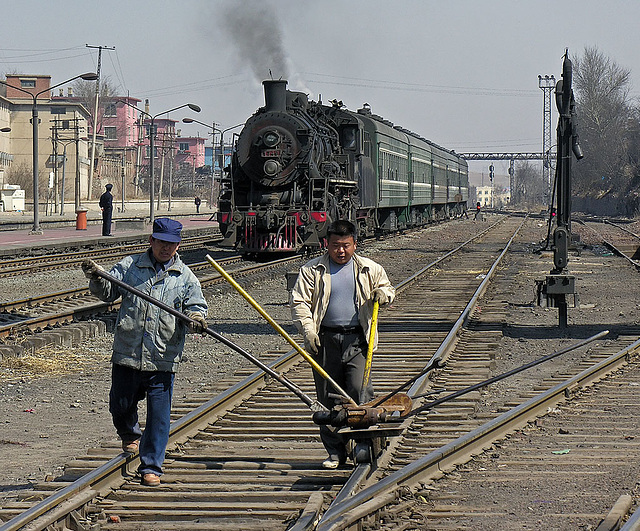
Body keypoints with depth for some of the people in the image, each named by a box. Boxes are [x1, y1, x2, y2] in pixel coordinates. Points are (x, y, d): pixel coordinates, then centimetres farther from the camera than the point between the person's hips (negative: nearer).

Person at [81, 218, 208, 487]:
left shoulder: (185, 277, 7)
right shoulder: (130, 266, 7)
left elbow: (196, 305, 6)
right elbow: (108, 292, 5)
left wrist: (196, 318, -17)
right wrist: (96, 278, -15)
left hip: (163, 360, -1)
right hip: (127, 354, 1)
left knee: (159, 415, 0)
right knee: (120, 405, 9)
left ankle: (151, 467, 10)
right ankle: (130, 434, 42)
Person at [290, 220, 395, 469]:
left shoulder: (370, 269, 10)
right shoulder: (311, 270, 4)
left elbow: (387, 288, 24)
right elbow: (299, 302, 1)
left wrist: (383, 294, -1)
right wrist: (307, 328, -14)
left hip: (357, 339, 0)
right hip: (325, 340, 0)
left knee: (360, 390, -13)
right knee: (327, 397, 2)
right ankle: (335, 451, 11)